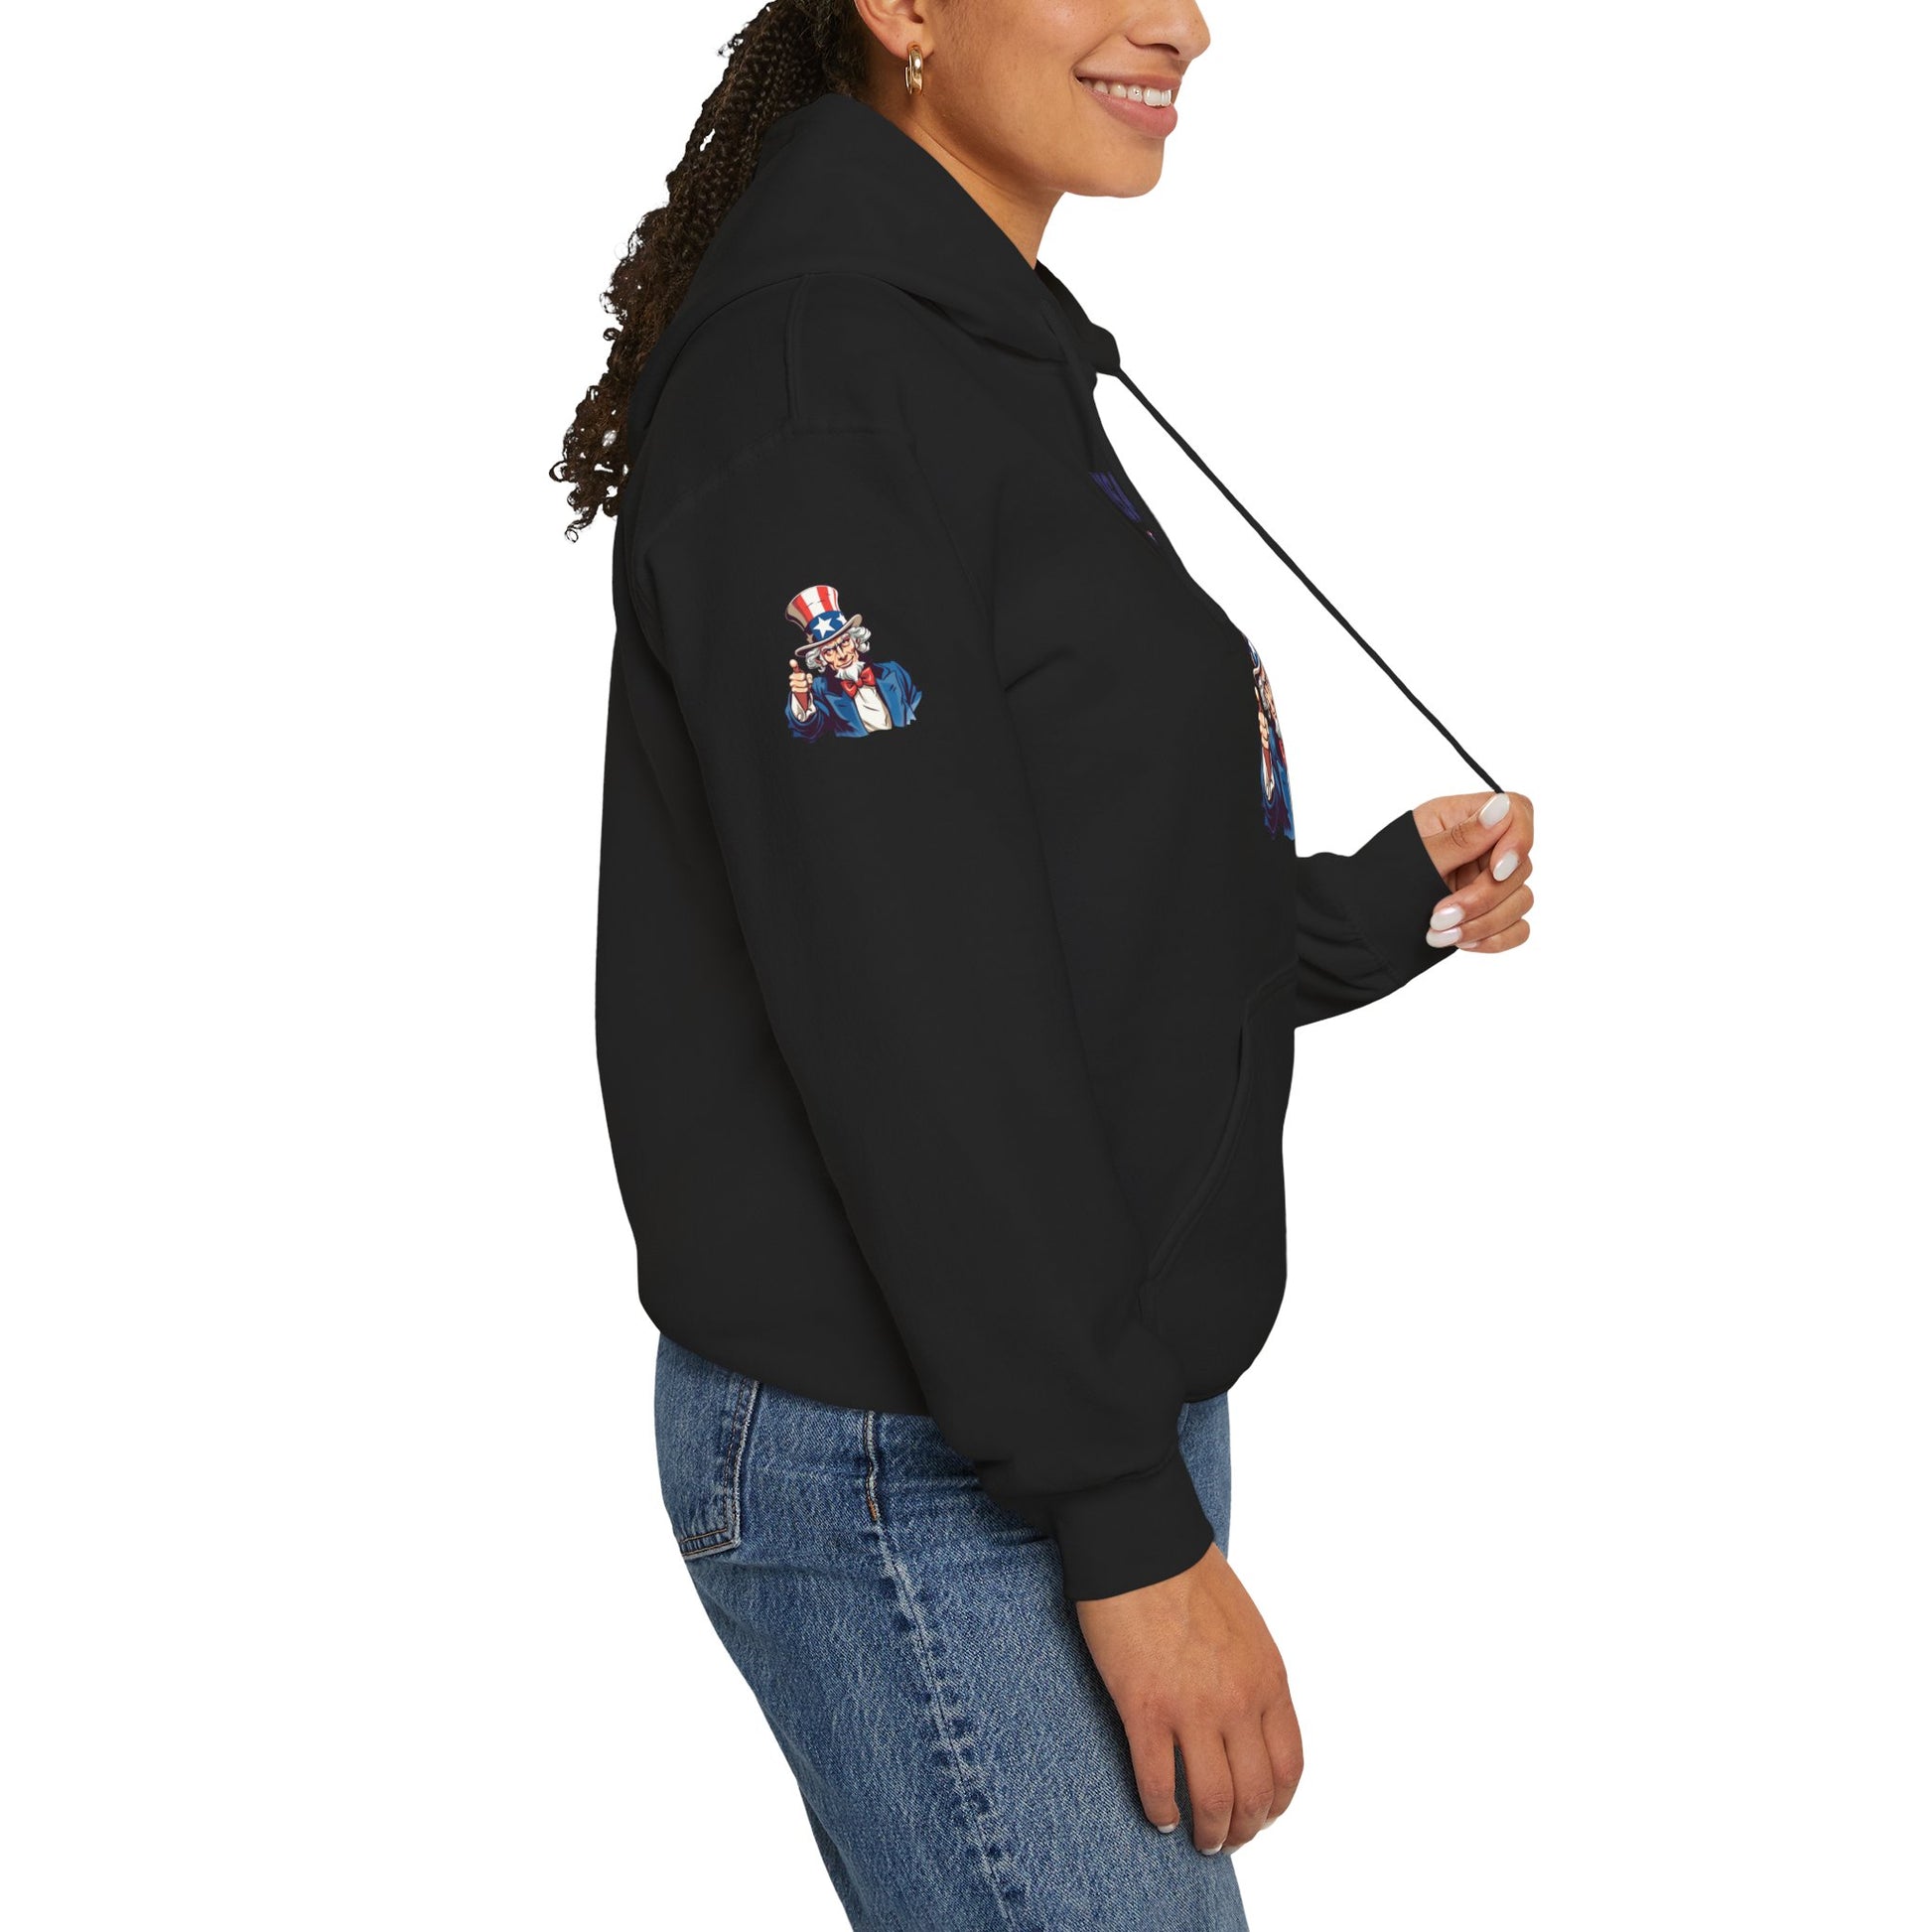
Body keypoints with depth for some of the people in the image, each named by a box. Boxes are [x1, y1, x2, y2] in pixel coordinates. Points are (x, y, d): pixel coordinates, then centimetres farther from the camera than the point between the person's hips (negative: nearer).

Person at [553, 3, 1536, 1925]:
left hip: (1102, 1400, 9)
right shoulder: (815, 368, -16)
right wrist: (1130, 1522, -20)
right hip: (911, 1474, -9)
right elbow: (904, 1004, -21)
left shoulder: (1006, 365, 14)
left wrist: (1385, 905, 8)